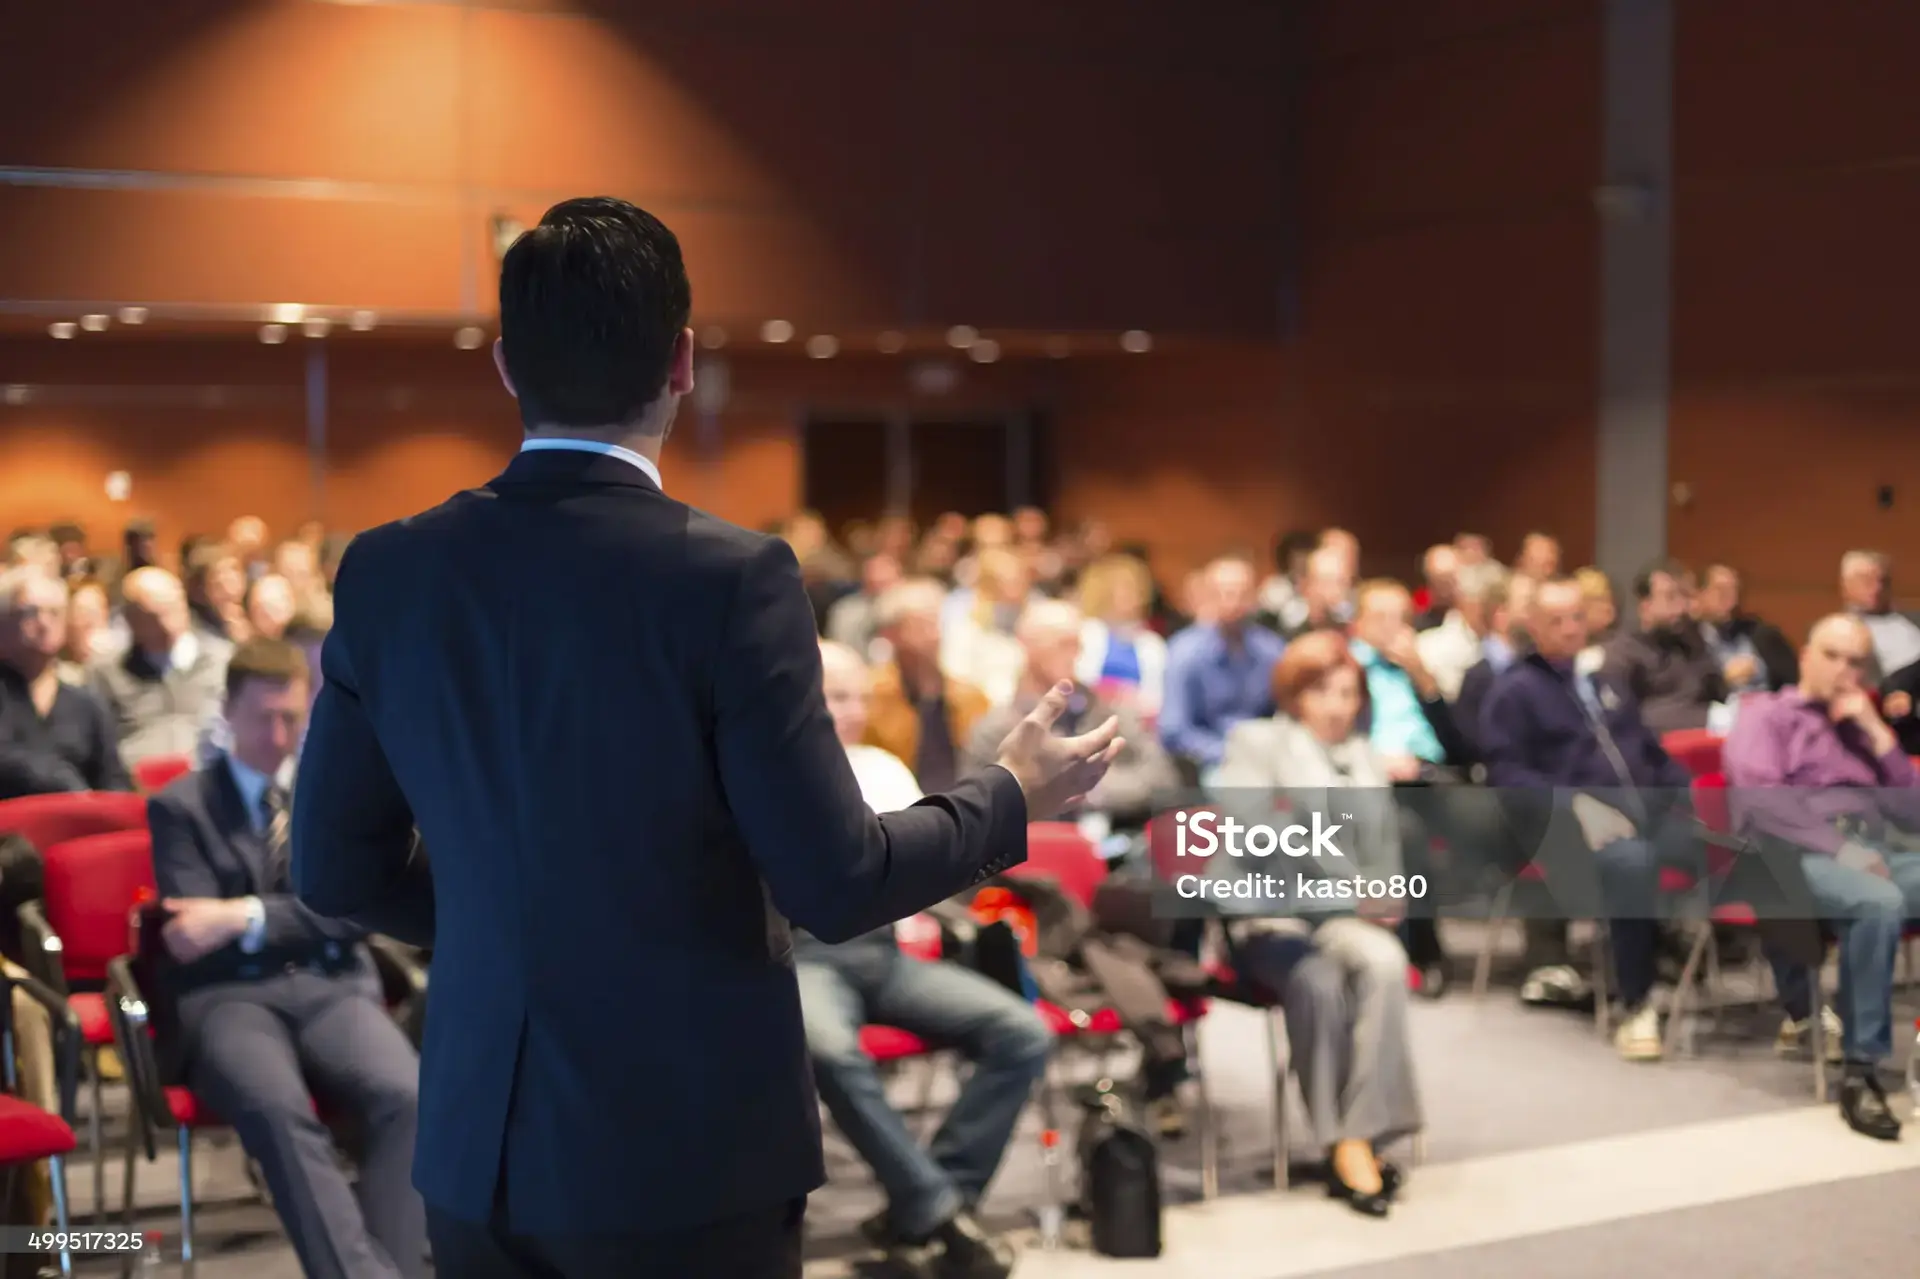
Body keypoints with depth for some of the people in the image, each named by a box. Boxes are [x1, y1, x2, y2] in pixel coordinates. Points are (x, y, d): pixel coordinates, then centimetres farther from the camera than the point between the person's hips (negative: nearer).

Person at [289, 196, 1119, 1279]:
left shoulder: (386, 573, -2)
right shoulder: (730, 578, -17)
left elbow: (335, 867, 5)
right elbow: (834, 884, -14)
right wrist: (1012, 801, 2)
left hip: (479, 1148, 4)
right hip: (691, 1150, -4)